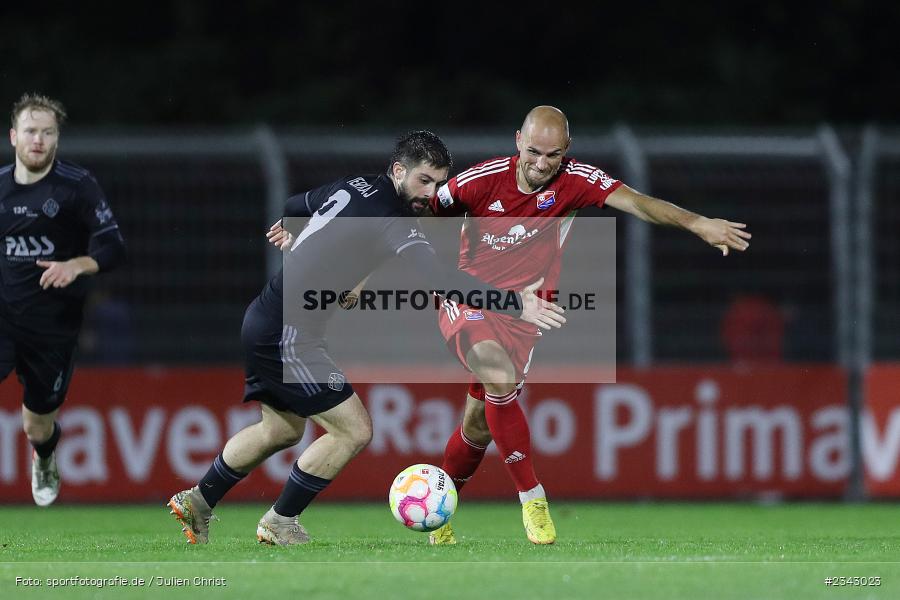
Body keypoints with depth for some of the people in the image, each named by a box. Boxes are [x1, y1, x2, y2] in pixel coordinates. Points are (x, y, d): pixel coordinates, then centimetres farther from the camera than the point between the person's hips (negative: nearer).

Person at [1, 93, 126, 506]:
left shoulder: (77, 185, -6)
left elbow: (113, 247, -8)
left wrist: (76, 266, -25)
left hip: (53, 327, -1)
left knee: (38, 427, 13)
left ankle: (45, 462, 50)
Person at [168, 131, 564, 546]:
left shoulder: (354, 187, 7)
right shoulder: (389, 221, -21)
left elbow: (301, 204, 28)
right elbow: (435, 279, -34)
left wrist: (289, 228, 53)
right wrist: (514, 305, -39)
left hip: (264, 324, 10)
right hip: (290, 335, -10)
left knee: (281, 431, 25)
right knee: (353, 431, -5)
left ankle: (197, 502, 35)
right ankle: (279, 523, 7)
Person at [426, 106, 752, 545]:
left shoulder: (574, 180, -13)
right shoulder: (481, 180, -15)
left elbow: (635, 203, -27)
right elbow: (425, 216, 2)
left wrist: (698, 224, -41)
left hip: (521, 316, 3)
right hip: (467, 301, -3)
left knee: (480, 423, 7)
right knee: (500, 376, -30)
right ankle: (531, 496, -22)